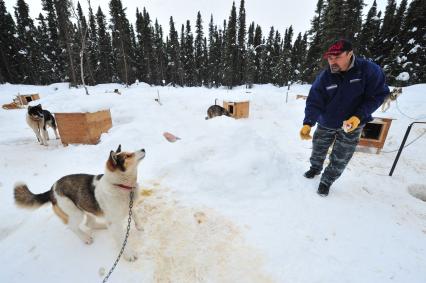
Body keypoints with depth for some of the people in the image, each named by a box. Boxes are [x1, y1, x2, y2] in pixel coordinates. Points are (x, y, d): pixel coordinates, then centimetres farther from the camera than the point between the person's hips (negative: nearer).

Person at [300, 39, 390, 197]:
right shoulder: (324, 77, -14)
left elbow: (379, 94, -10)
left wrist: (359, 116, -23)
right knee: (318, 150, 17)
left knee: (339, 160, 4)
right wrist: (308, 123, -34)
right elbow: (314, 102, -18)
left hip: (351, 125, -1)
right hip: (326, 124, 2)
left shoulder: (368, 70, -17)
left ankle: (326, 181, 27)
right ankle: (315, 168, 46)